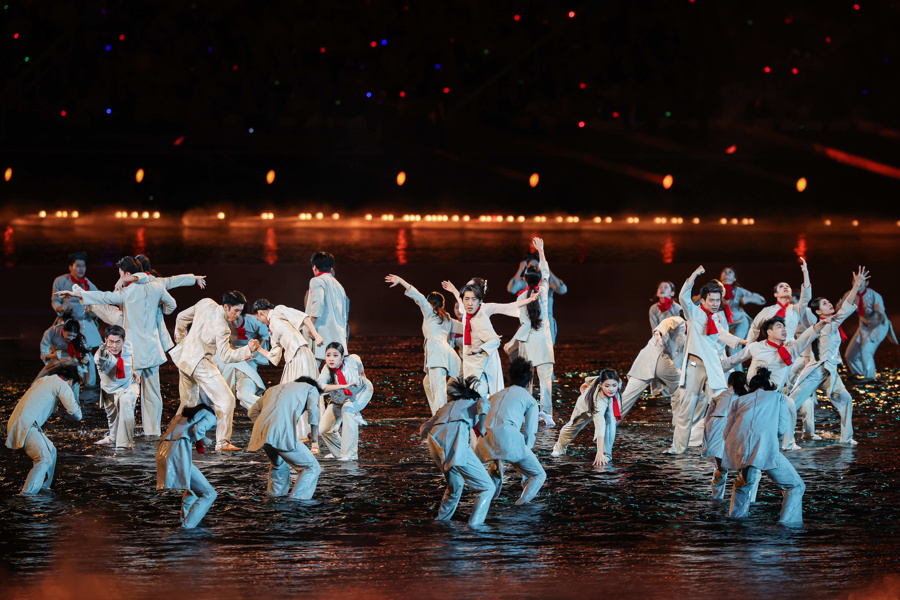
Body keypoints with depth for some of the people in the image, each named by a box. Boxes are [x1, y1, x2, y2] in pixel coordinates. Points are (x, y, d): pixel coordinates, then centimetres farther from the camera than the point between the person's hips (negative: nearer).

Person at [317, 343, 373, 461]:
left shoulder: (352, 360, -29)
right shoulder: (327, 370, -32)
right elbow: (320, 386, -53)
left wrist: (362, 374, 17)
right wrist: (343, 386, -58)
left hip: (361, 392, -2)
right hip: (339, 400, 2)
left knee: (348, 408, -34)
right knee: (324, 429, -7)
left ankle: (351, 453, -28)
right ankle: (338, 452, 26)